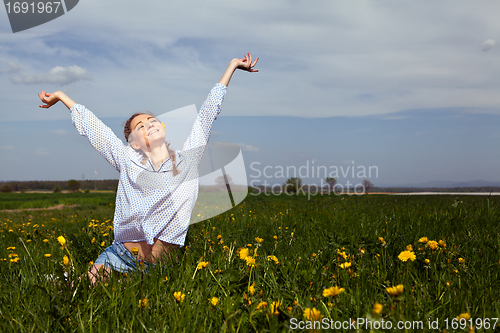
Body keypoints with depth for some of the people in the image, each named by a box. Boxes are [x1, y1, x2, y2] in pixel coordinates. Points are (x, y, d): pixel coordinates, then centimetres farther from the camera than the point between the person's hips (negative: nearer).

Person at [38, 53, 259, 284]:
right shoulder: (128, 161, 6)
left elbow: (209, 110, 11)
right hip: (122, 256, -1)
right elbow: (90, 126, 16)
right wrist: (60, 95, 26)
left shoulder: (187, 157, 7)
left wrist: (233, 65, 18)